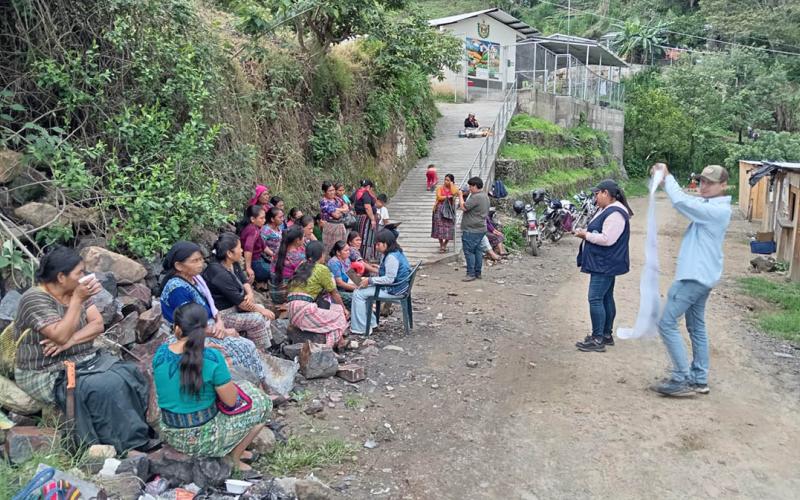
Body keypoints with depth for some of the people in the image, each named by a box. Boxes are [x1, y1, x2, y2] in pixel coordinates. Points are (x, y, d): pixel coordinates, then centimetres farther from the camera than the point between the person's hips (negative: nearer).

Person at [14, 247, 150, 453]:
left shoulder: (76, 291, 4)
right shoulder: (35, 299, -17)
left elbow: (98, 325, -4)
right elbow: (61, 335, -28)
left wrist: (70, 341, -19)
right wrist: (77, 299, -29)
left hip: (85, 359, 7)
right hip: (49, 374, -7)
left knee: (131, 375, -14)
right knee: (110, 386, -27)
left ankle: (141, 435, -7)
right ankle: (126, 446, -15)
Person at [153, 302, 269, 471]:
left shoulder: (160, 353, -9)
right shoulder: (213, 358, -25)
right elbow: (231, 401, -15)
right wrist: (224, 372, 1)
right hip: (204, 440, -6)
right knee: (262, 402, 13)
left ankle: (231, 452, 25)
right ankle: (234, 458, 20)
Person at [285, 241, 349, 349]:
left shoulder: (302, 267, 19)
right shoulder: (322, 269, -2)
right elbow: (334, 294, 7)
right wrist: (344, 309, 22)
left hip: (292, 313, 8)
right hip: (304, 310, -8)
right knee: (340, 318, 6)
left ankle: (339, 342, 13)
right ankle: (329, 347, -5)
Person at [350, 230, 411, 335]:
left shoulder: (391, 257, -23)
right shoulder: (396, 253, 10)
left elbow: (389, 279, -26)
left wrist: (370, 280, -19)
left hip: (393, 290, -11)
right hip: (395, 287, 11)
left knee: (358, 294, -9)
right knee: (363, 290, 19)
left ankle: (359, 328, -4)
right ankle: (370, 322, 19)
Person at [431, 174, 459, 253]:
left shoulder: (454, 188, 6)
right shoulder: (440, 188, 4)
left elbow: (453, 193, -17)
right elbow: (439, 197, -9)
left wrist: (452, 184, -7)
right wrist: (448, 197, -10)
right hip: (440, 209, -1)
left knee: (448, 228, -2)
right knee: (440, 227, -3)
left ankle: (445, 245, 15)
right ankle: (441, 245, 9)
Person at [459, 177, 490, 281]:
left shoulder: (476, 197, -20)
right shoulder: (485, 196, 14)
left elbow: (464, 207, -18)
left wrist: (460, 196, -7)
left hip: (471, 230, -10)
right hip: (481, 228, 10)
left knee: (469, 251, -5)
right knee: (477, 251, 13)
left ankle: (471, 274, -3)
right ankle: (478, 273, 17)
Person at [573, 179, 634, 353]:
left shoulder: (615, 213, -20)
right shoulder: (606, 209, 14)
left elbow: (607, 239, -27)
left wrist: (586, 235, -16)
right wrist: (586, 232, 4)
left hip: (605, 265, -11)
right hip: (604, 263, 11)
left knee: (595, 298, -11)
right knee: (606, 298, 16)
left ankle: (597, 340, -7)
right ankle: (607, 334, 25)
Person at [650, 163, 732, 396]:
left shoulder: (717, 210, -18)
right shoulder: (709, 205, 11)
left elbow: (681, 202, -26)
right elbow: (685, 200, 11)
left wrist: (667, 176, -13)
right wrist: (664, 179, -5)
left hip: (695, 276, -10)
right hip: (701, 276, 10)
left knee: (667, 323, -9)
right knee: (697, 326, 15)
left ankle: (682, 380, -6)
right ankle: (699, 379, 22)